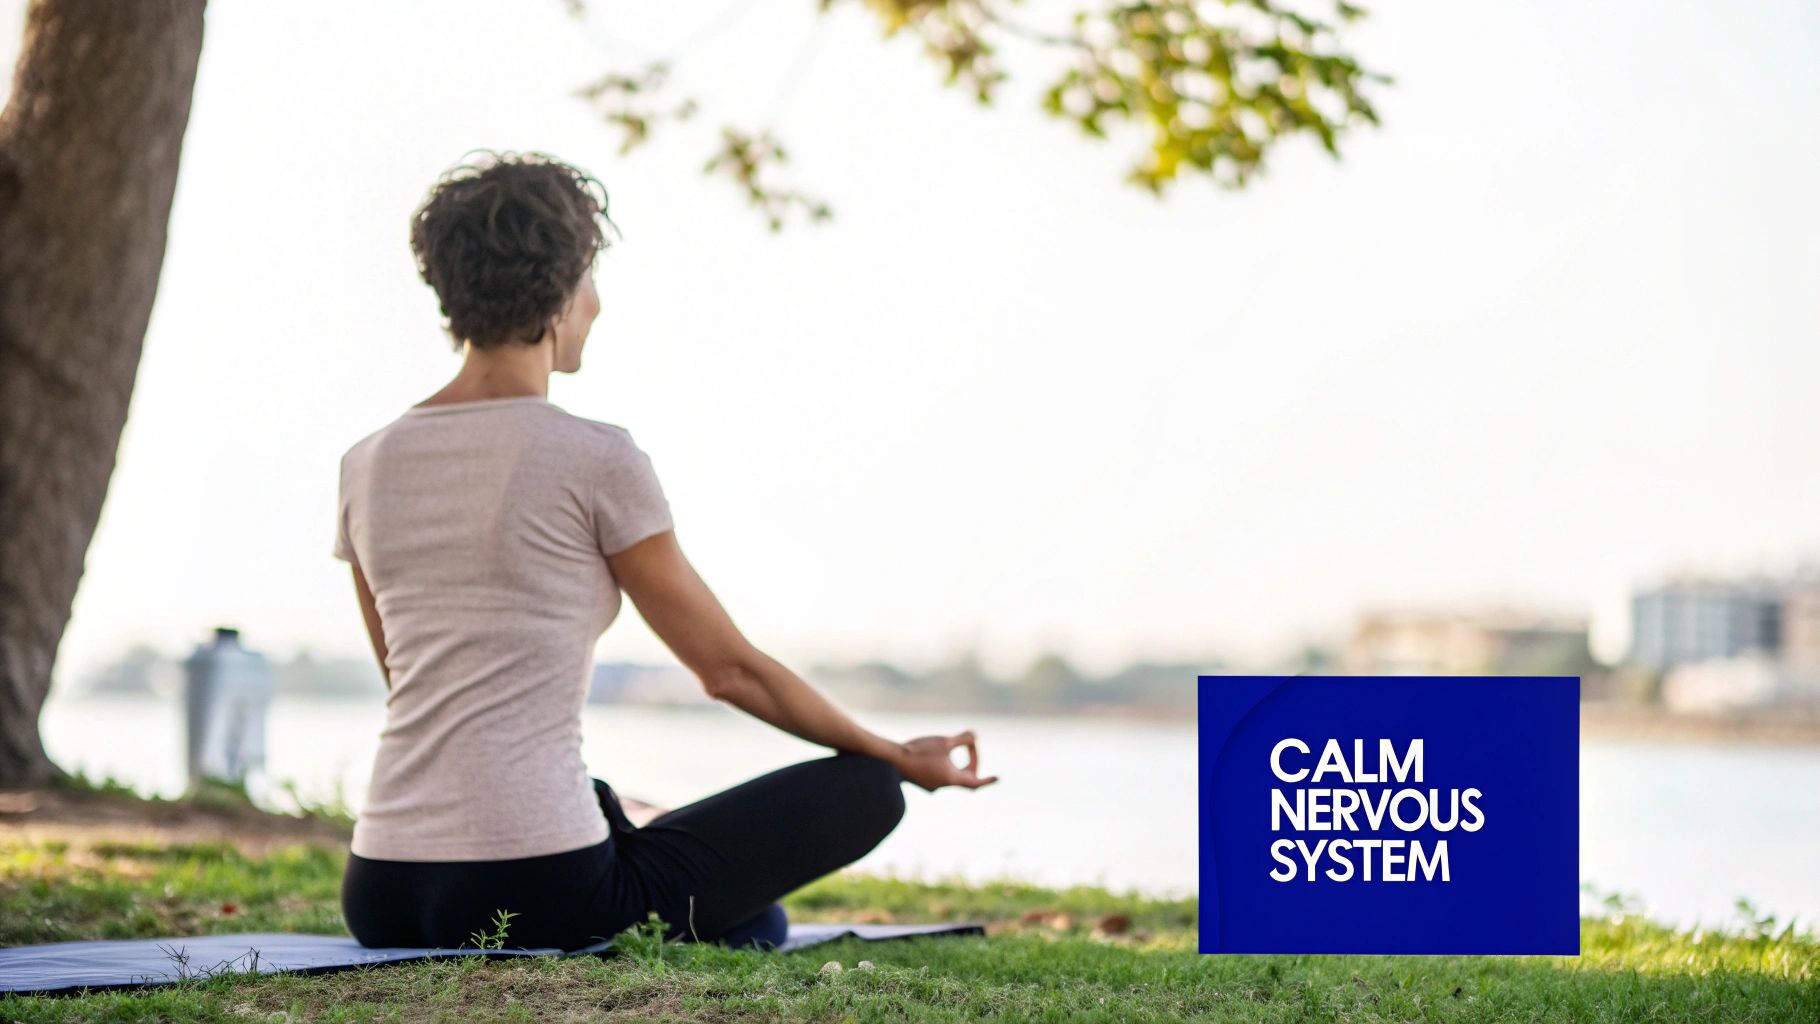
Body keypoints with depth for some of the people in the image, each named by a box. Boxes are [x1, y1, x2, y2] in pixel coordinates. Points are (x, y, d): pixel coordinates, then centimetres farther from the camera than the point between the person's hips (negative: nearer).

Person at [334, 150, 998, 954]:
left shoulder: (367, 465, 10)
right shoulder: (594, 460, -8)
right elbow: (729, 667, 1)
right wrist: (900, 758, 17)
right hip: (531, 891, -8)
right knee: (866, 790, 9)